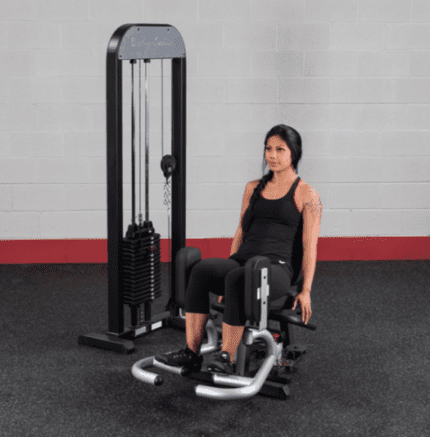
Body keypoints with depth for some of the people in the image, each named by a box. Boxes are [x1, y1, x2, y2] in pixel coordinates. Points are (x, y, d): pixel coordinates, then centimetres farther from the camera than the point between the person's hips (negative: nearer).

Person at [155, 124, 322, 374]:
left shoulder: (306, 194, 5)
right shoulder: (253, 188, 21)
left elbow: (310, 246, 2)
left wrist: (306, 291, -5)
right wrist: (227, 271, 15)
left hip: (276, 267, -5)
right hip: (241, 261, 5)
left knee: (237, 279, -39)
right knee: (201, 269, -29)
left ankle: (227, 358, -32)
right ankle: (191, 353, -31)